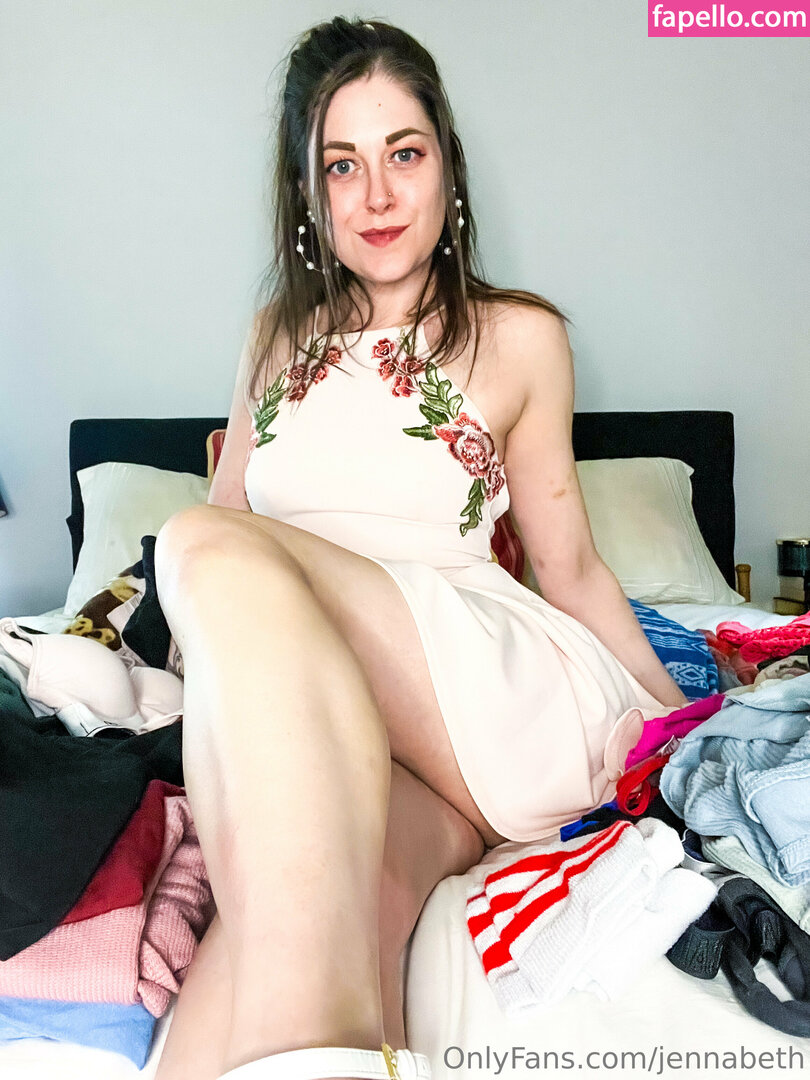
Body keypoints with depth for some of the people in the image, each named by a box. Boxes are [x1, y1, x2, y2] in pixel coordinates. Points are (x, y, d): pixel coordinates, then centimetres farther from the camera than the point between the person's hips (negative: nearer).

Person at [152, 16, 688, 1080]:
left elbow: (569, 567, 11)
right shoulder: (282, 335, 19)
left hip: (499, 689, -2)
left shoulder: (520, 337, 8)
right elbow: (226, 504, 24)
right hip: (321, 734, 3)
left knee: (215, 550, -30)